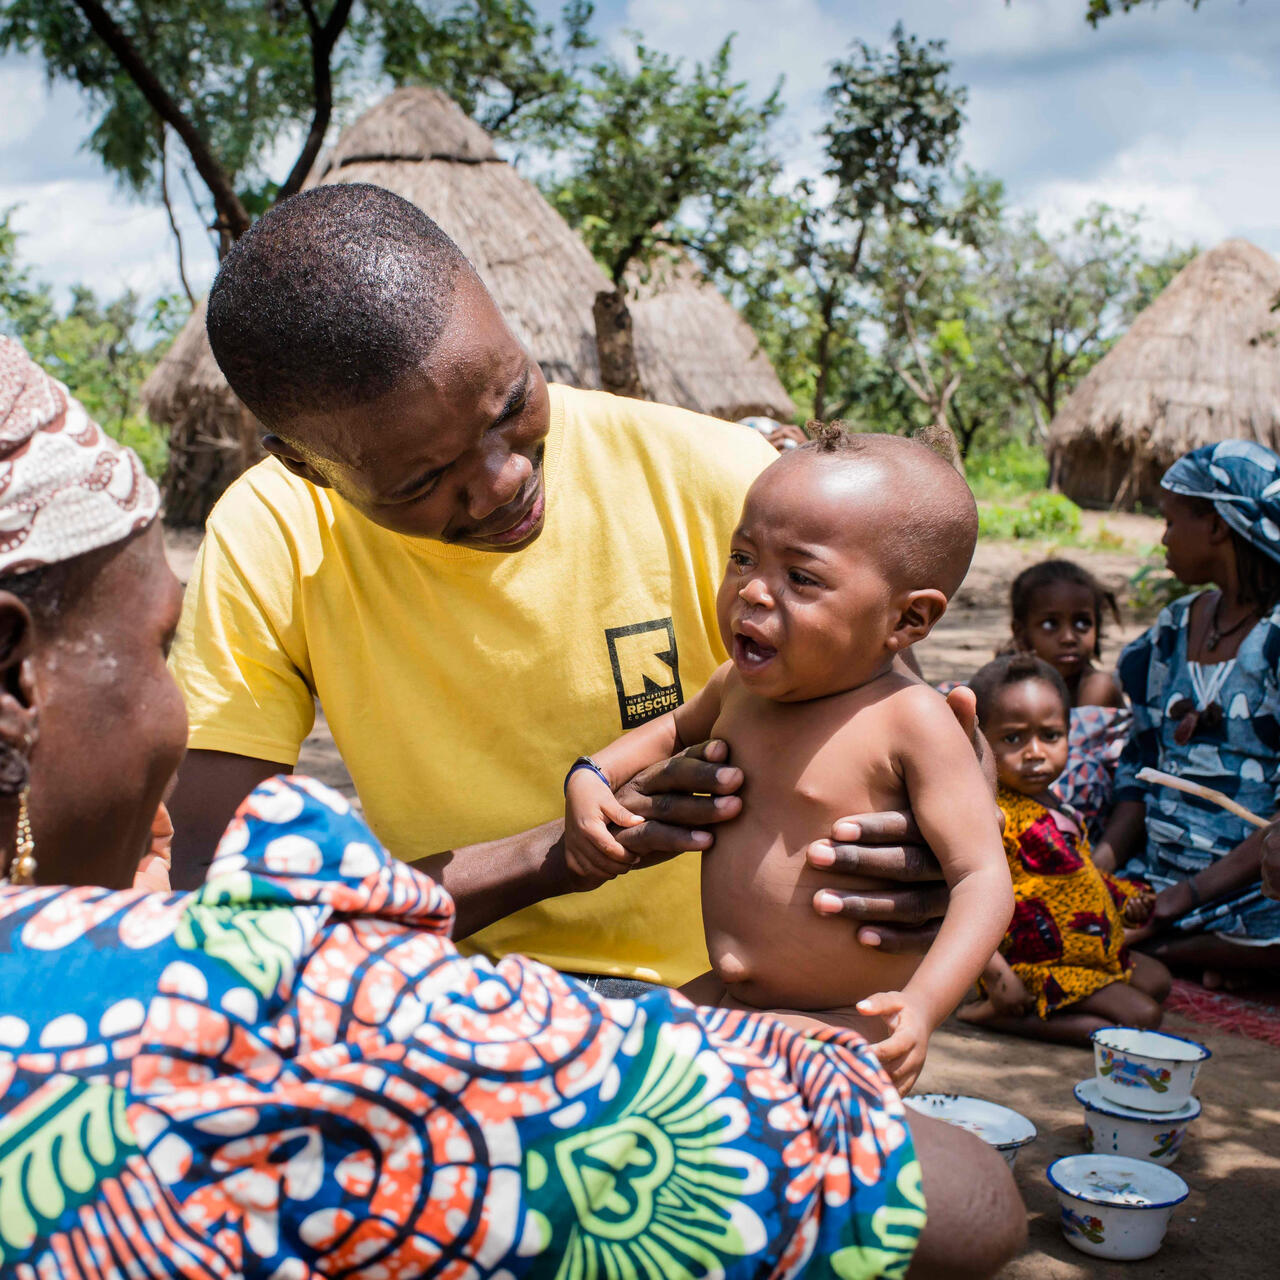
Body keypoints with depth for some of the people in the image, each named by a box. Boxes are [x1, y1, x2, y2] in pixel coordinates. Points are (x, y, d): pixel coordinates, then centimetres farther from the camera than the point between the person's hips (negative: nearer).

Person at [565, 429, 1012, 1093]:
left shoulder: (910, 720, -17)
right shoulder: (739, 684, 3)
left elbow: (982, 878, -20)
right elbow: (678, 726, 27)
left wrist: (923, 1006, -35)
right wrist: (592, 776, 8)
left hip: (846, 1029, -7)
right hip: (718, 1006, 7)